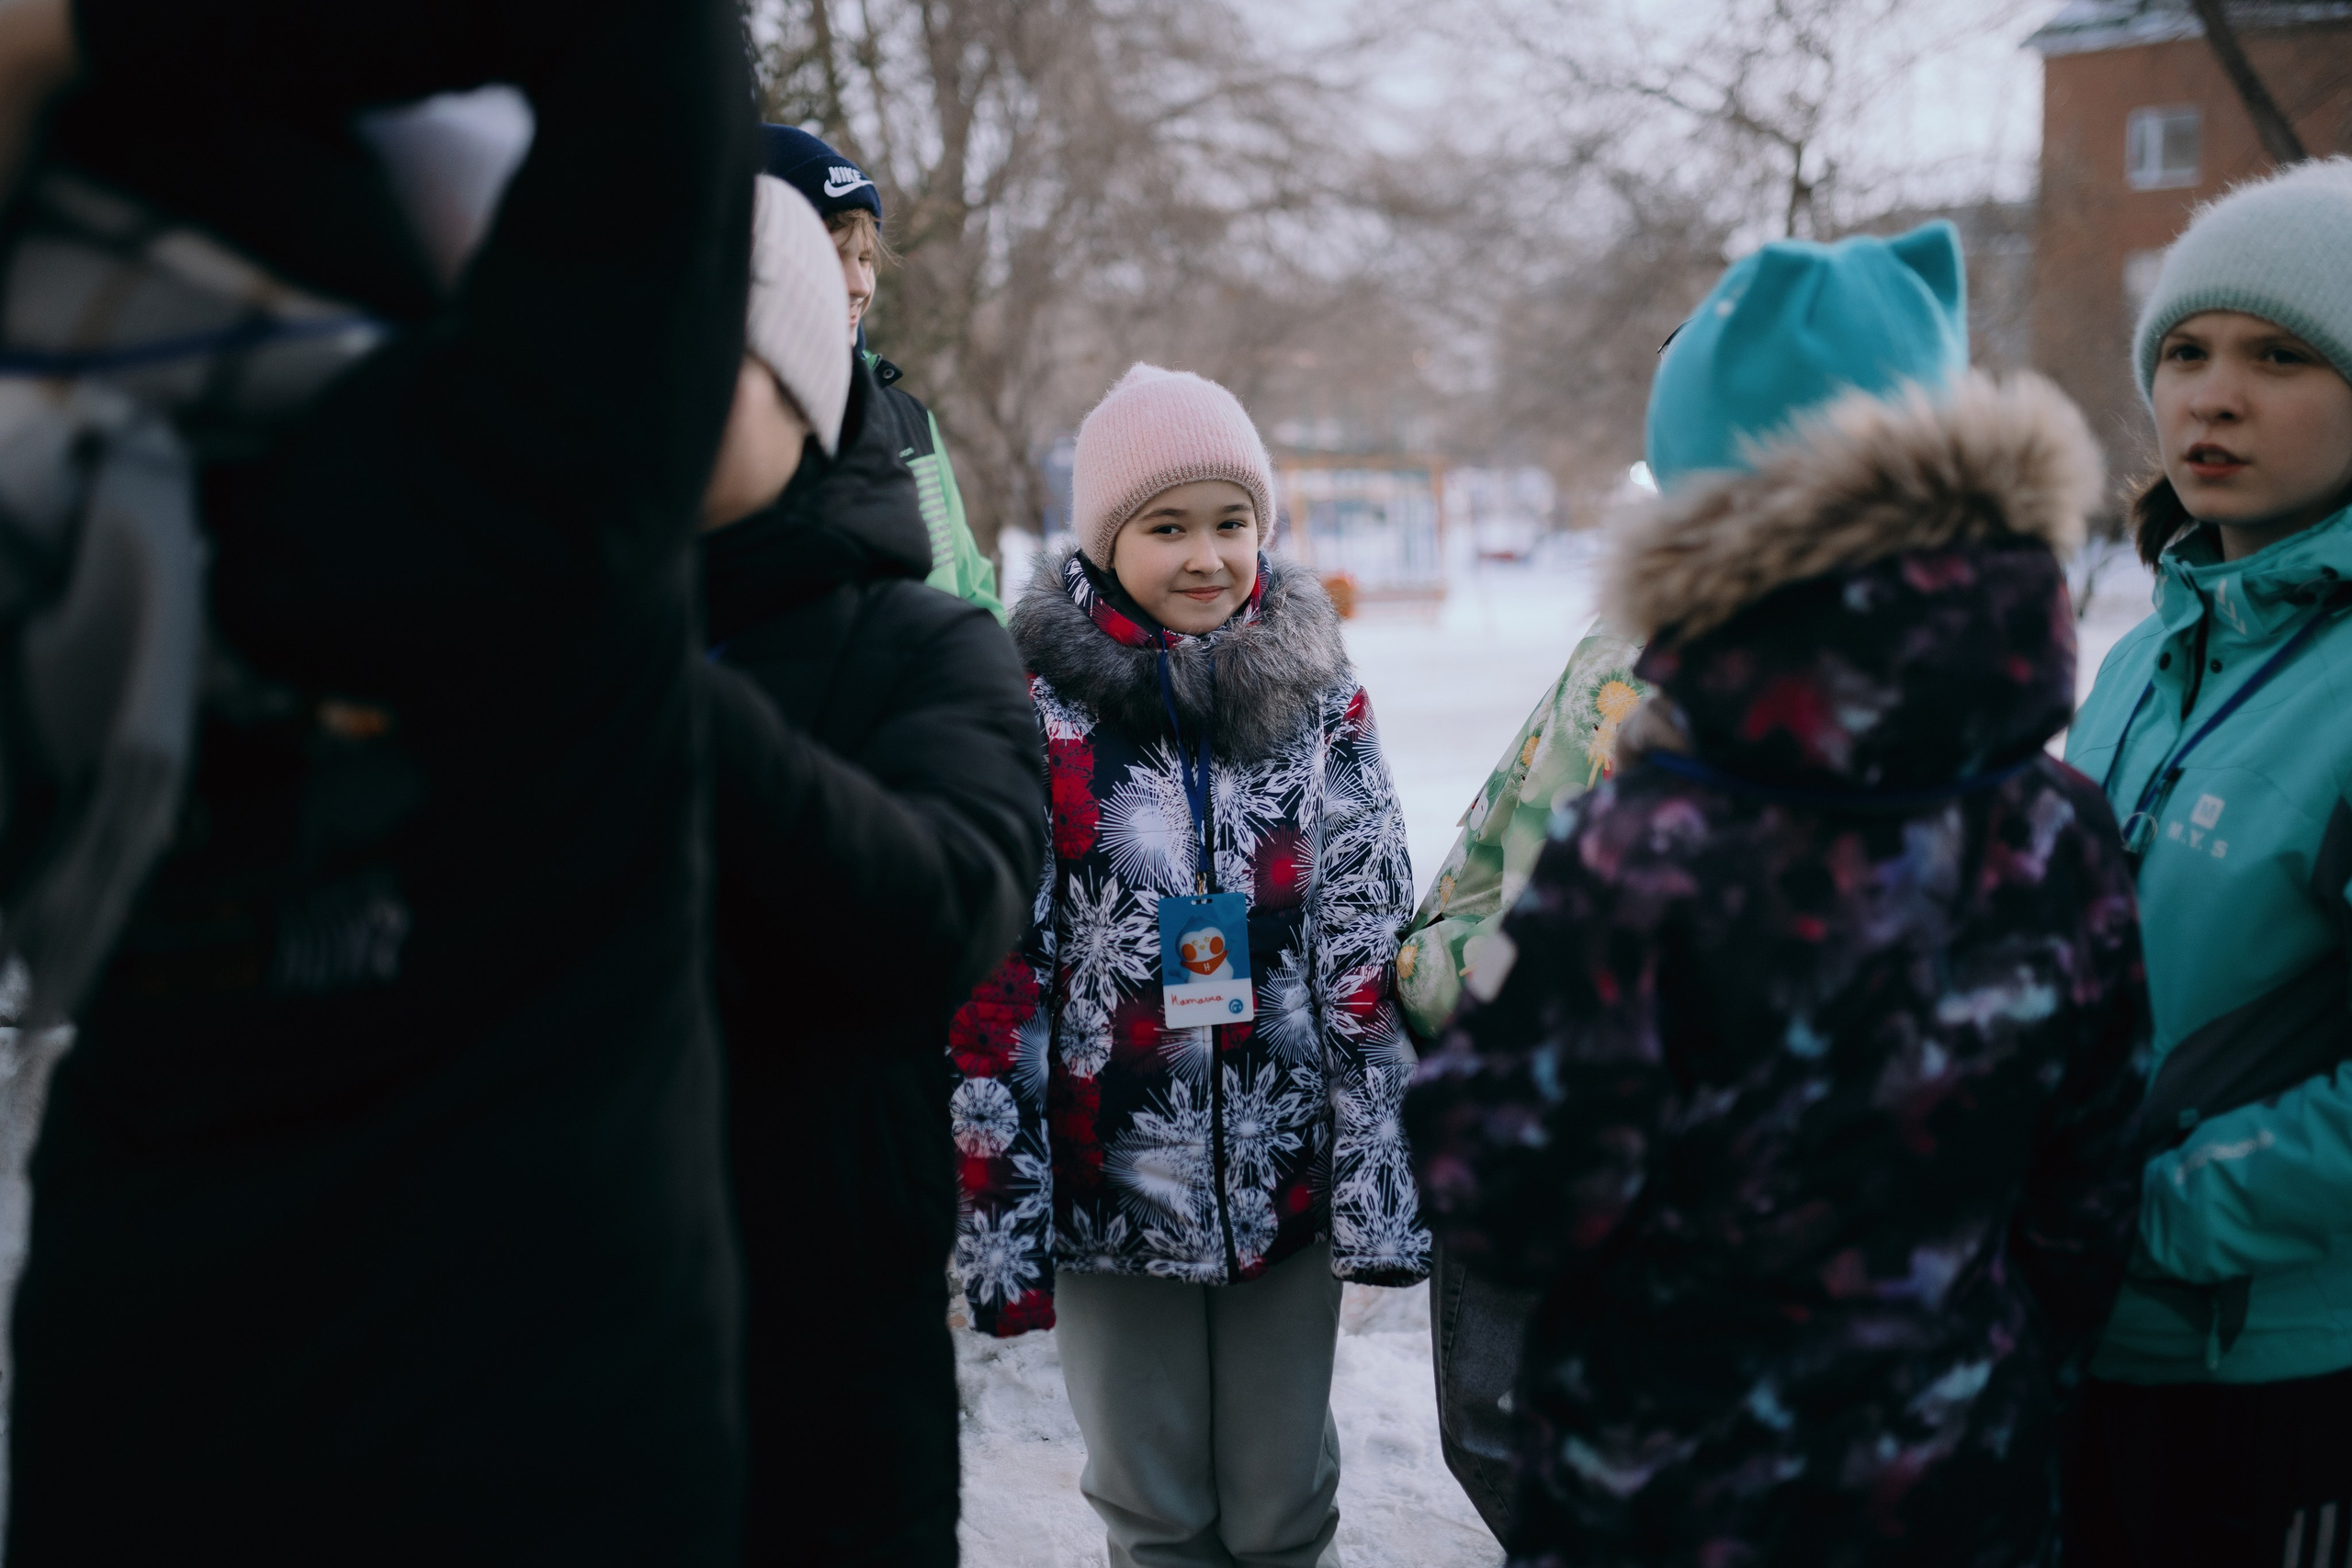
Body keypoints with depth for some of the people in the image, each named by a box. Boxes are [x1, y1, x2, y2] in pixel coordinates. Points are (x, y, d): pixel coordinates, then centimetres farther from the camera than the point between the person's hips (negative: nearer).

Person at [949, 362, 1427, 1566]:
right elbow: (990, 985, -4)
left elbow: (1371, 961, 1)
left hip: (1292, 1183, 1)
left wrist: (1384, 1191, -2)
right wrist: (995, 1216, -5)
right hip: (1112, 1190, -1)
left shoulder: (1322, 699, 0)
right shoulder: (1038, 711, -6)